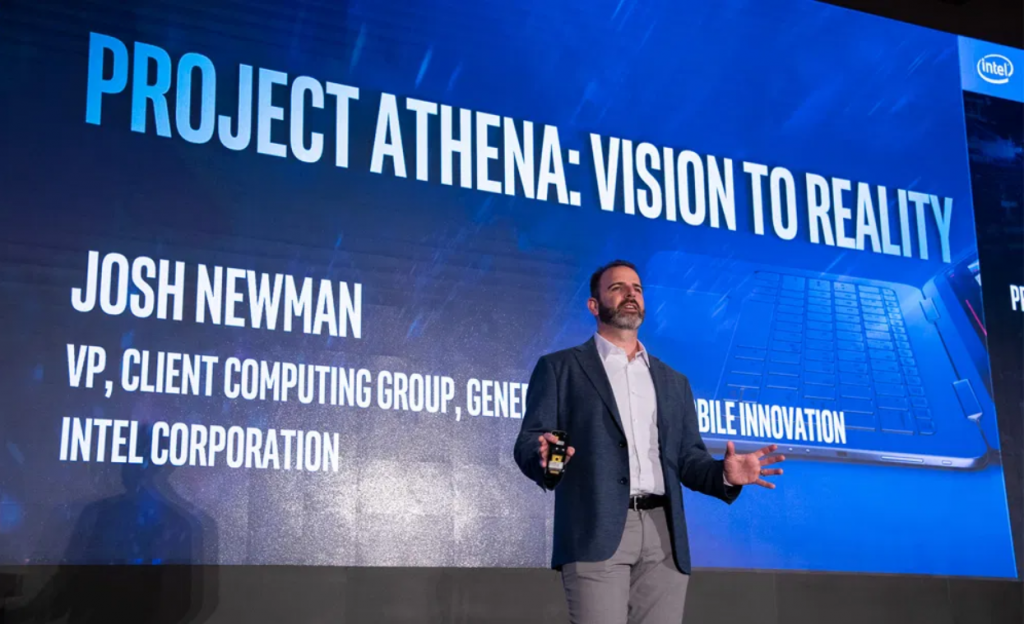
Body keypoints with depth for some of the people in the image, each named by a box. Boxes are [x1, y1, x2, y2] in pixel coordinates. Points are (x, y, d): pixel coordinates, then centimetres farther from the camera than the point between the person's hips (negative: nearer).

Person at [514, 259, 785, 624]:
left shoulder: (673, 381, 24)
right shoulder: (559, 368, 12)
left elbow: (687, 458, 19)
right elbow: (528, 443, 2)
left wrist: (724, 474, -3)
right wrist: (545, 457, -22)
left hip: (664, 538, 4)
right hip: (596, 534, -4)